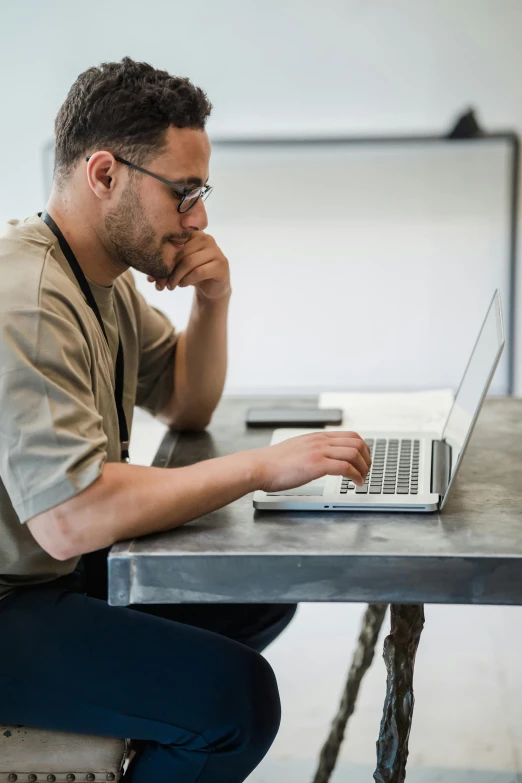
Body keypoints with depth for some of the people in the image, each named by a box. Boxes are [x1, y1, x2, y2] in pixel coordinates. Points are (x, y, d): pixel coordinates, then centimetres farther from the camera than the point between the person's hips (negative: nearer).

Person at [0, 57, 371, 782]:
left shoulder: (107, 273, 7)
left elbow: (186, 408, 17)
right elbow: (69, 517, -34)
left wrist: (213, 303, -3)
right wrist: (260, 466, -28)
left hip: (65, 568, 10)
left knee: (263, 592, 13)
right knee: (236, 695, -22)